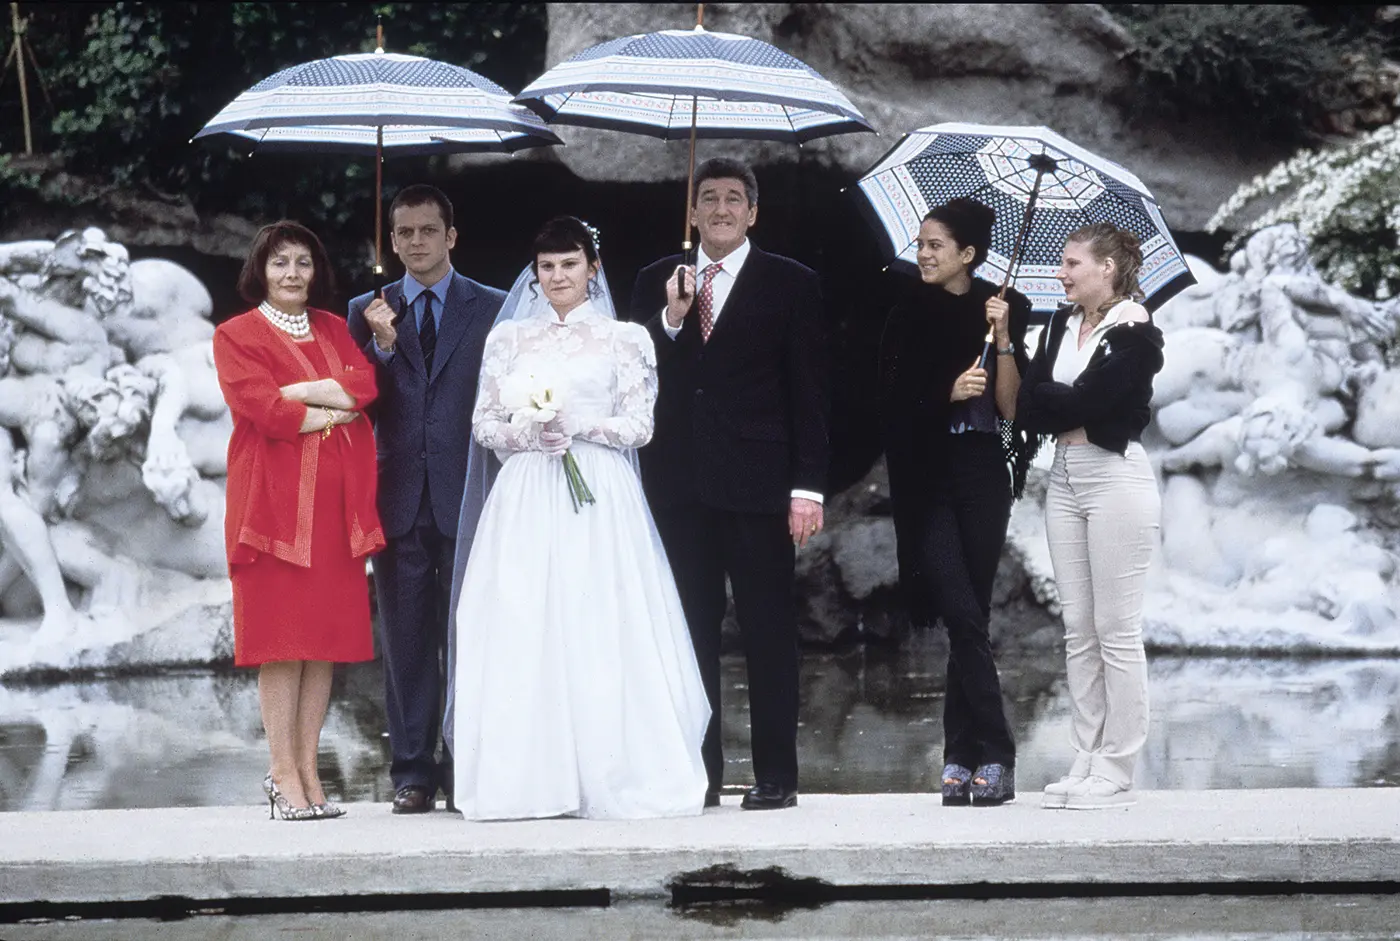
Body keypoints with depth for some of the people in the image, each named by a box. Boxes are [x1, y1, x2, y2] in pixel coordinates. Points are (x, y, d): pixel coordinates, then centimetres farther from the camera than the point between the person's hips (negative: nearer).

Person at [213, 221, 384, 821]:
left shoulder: (334, 329, 18)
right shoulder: (237, 336, 4)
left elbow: (365, 386, 1)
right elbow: (264, 410, -10)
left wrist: (299, 391, -10)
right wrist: (335, 409, -3)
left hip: (335, 500, 4)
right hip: (275, 496, -4)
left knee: (327, 636, 2)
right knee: (281, 637, -7)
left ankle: (309, 771, 7)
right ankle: (284, 777, -5)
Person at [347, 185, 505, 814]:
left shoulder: (492, 309, 7)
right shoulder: (368, 312, 11)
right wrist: (382, 345, -13)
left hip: (467, 498, -1)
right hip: (399, 498, 2)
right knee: (405, 643, 3)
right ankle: (412, 773, 7)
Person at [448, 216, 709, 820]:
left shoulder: (623, 339, 8)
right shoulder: (509, 338, 14)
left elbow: (639, 425, 2)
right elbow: (484, 423, 10)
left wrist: (576, 425, -11)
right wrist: (529, 433, -8)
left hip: (598, 502, -2)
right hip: (526, 500, 2)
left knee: (600, 634, -7)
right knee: (523, 634, -5)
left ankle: (609, 781, -3)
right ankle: (529, 779, -4)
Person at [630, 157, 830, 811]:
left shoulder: (791, 285, 4)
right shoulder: (655, 284, 12)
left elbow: (809, 392, 1)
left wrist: (807, 487, -6)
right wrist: (670, 320, -9)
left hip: (757, 482, -3)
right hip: (678, 482, 3)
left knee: (768, 632, -1)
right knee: (690, 632, 5)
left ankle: (776, 774, 3)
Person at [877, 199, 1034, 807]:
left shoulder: (1003, 310, 4)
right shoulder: (908, 319, 6)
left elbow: (1010, 405, -3)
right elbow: (895, 407, 1)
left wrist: (1003, 338, -14)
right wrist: (950, 393, -13)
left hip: (983, 475, 0)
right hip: (928, 478, 0)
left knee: (970, 616, 2)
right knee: (964, 615, -12)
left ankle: (960, 758, 7)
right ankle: (993, 757, -11)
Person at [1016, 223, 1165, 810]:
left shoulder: (1135, 334, -9)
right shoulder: (1061, 325, 12)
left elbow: (1086, 400, -19)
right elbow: (1026, 407, 3)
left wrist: (1047, 400, -3)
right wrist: (1068, 411, -13)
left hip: (1116, 479, -7)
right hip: (1065, 480, 7)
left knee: (1116, 632, -4)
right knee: (1077, 631, 8)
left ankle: (1115, 773, -1)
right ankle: (1085, 762, 13)